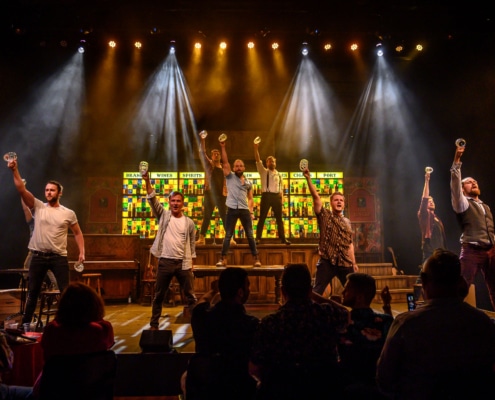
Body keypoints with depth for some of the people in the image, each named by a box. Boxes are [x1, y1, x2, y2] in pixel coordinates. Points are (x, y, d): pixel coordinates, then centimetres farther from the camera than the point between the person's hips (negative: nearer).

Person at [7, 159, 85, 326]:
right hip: (39, 256, 1)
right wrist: (14, 170, -19)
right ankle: (25, 323, 28)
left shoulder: (68, 213, 2)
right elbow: (22, 189, -8)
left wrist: (82, 252, -3)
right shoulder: (38, 207, 2)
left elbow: (78, 233, 8)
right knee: (32, 291, 13)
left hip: (59, 257, -1)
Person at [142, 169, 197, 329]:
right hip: (165, 261, 0)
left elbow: (192, 244, 8)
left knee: (190, 296, 6)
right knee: (158, 296, 10)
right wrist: (147, 182, -23)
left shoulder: (189, 222, 4)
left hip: (183, 263, 0)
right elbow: (152, 199, -10)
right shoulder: (163, 215, 2)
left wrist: (191, 264, 5)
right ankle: (154, 324, 23)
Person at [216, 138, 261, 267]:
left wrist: (251, 211, 5)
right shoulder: (230, 177, 5)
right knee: (228, 235, 2)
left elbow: (250, 198, 15)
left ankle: (256, 259, 9)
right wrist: (223, 147, -11)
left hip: (244, 210, 2)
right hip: (232, 209, -2)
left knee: (250, 235, 4)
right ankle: (223, 259, 6)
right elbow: (225, 162, -5)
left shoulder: (248, 182, 14)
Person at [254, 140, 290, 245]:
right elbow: (258, 160, -6)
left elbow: (281, 188, 20)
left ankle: (283, 238, 12)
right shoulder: (263, 171, 7)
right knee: (262, 218, -4)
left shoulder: (278, 175, 19)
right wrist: (256, 148, -18)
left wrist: (281, 198, 6)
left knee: (279, 218, 7)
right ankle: (258, 238, -2)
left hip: (276, 196, 4)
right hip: (266, 196, -4)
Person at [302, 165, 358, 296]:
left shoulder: (347, 222, 16)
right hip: (327, 262, -5)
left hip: (345, 263, 5)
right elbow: (316, 197, -10)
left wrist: (354, 263, 13)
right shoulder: (325, 216, 2)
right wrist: (308, 178, -20)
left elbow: (350, 244, 18)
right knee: (317, 291, -5)